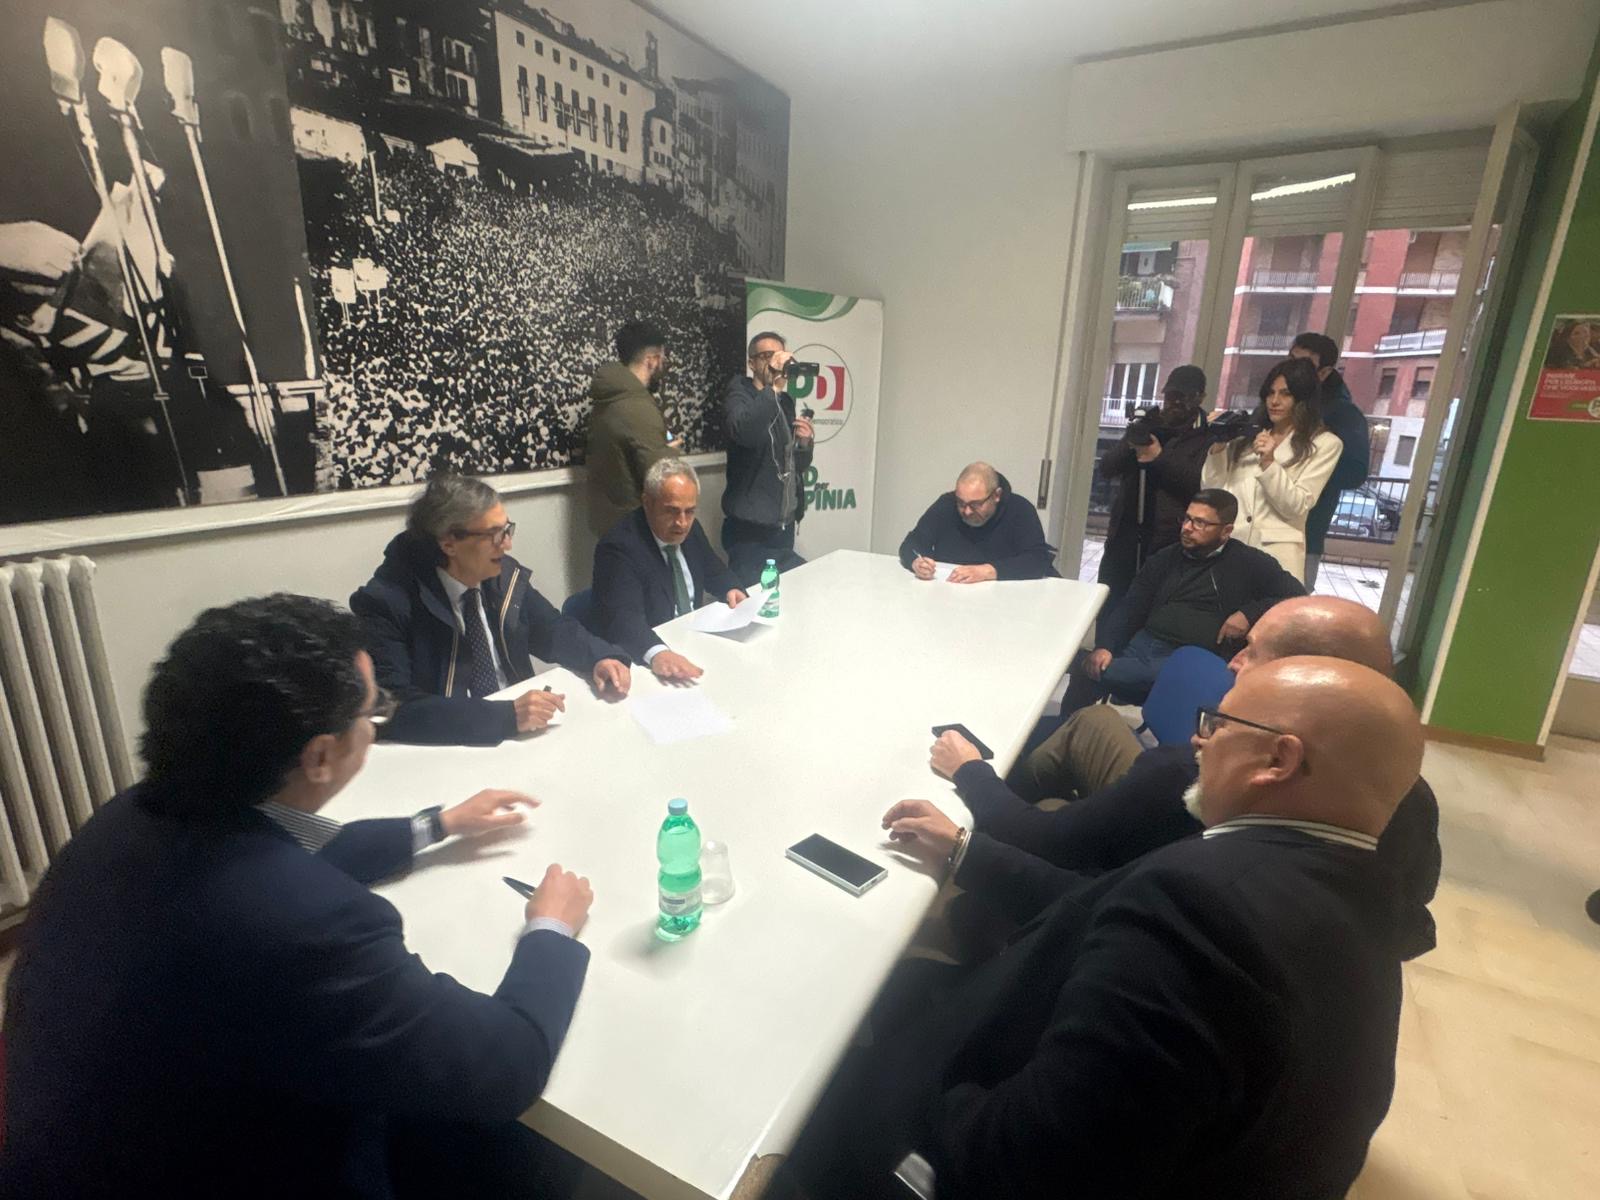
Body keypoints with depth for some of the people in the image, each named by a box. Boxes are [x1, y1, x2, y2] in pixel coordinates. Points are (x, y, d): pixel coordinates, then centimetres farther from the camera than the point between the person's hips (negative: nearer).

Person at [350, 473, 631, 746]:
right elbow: (395, 707, -25)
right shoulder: (385, 602, -16)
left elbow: (553, 630, 11)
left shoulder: (505, 575, -3)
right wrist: (506, 715, -32)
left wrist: (601, 660, -7)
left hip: (517, 737, 4)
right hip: (442, 751, -3)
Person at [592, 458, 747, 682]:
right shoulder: (619, 546, -20)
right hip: (644, 660, -7)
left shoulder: (691, 529, 2)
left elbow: (714, 572, 18)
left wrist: (731, 590, -4)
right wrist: (657, 653, -50)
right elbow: (623, 617, -32)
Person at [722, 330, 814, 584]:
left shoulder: (785, 401, 14)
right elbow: (745, 432, -31)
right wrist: (774, 386, -30)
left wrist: (805, 444, 0)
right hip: (749, 530, -7)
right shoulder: (739, 396, -6)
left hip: (784, 527, 7)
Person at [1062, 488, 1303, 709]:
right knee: (1086, 672, -25)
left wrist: (1250, 613, -10)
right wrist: (1105, 646, -4)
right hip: (1143, 647, 4)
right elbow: (1130, 608, 13)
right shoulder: (1166, 557, 20)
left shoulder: (1248, 563, 9)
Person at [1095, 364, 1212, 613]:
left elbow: (1203, 486, -13)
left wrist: (1160, 457, -17)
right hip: (1125, 536, 4)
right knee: (1109, 606, 5)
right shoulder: (1147, 426, 15)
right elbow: (1106, 469, 7)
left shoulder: (1208, 438, 1)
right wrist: (1130, 446, -11)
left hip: (1169, 542, -4)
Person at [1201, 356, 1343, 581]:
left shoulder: (1325, 444, 5)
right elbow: (1211, 490, 8)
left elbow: (1296, 507, -5)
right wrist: (1218, 446, -5)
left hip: (1276, 549, -2)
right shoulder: (1248, 433, 13)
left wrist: (1268, 463, -15)